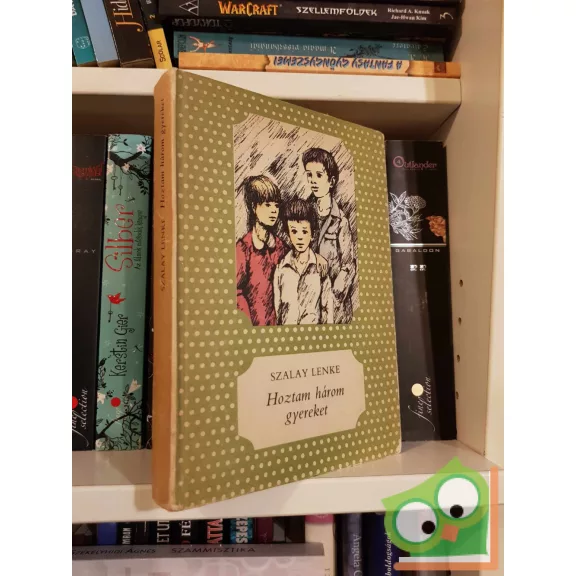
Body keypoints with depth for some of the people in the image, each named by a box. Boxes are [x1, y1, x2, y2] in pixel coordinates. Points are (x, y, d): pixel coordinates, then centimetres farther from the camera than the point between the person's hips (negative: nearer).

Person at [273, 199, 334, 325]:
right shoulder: (280, 267, -5)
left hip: (314, 325, 0)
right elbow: (276, 306, 1)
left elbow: (327, 307, -2)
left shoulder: (321, 266, -5)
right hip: (285, 325, 0)